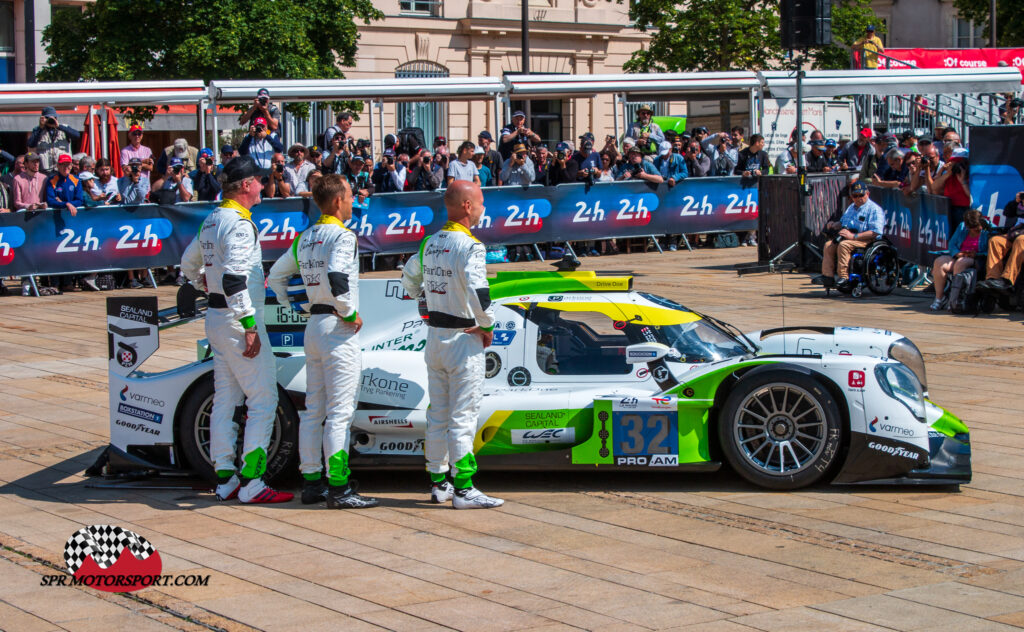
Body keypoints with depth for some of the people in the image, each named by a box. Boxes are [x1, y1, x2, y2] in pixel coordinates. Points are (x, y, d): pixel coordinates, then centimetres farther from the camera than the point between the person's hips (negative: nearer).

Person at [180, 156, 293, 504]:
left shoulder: (212, 221, 12)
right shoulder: (239, 224, -17)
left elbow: (189, 263, 25)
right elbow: (234, 278, -25)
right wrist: (250, 325, -23)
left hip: (216, 318, 10)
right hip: (237, 319, -10)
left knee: (225, 400, 12)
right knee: (263, 399, -6)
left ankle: (225, 480, 17)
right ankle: (251, 484, -8)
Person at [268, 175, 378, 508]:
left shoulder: (304, 238, 12)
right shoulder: (343, 236, -13)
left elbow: (276, 275, 20)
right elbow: (337, 277, -29)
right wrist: (350, 314, -16)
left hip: (313, 327, 9)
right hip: (338, 329, -9)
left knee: (313, 410, 12)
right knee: (340, 412, -7)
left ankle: (311, 482, 18)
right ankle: (339, 488, -7)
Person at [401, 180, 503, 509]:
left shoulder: (430, 243, 7)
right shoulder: (469, 246, -18)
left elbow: (409, 278, 20)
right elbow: (478, 294, -27)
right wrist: (487, 326, -11)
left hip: (434, 336, 8)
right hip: (463, 339, -8)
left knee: (438, 414, 14)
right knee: (463, 416, -5)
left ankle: (438, 482, 21)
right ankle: (464, 488, -4)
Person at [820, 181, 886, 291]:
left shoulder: (874, 209, -8)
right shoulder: (851, 207, 23)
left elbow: (875, 232, -19)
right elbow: (842, 222, 36)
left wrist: (853, 236, -25)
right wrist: (834, 225, 10)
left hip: (867, 240, -9)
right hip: (848, 237, 9)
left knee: (844, 245, -32)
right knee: (828, 245, -11)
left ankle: (843, 277, -35)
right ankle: (827, 277, -16)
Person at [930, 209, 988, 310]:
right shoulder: (962, 227, 15)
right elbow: (952, 243, 12)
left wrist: (977, 255, -23)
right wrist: (958, 253, -9)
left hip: (976, 260, -5)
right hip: (958, 256, 6)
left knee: (960, 263, -38)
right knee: (939, 263, -22)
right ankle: (939, 298, -22)